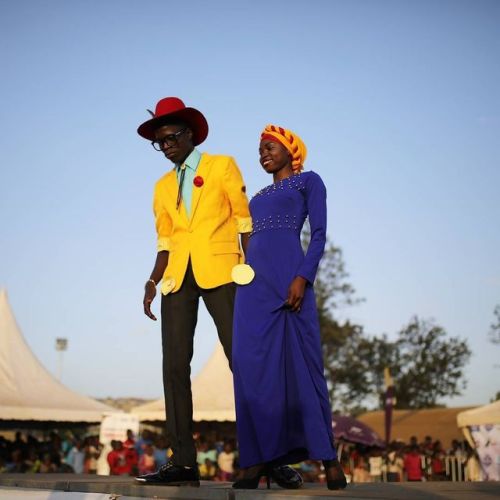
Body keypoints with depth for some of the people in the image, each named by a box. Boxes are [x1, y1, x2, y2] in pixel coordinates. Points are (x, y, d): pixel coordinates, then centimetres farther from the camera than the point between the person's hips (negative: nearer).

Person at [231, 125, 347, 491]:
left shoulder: (308, 181, 10)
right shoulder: (260, 196, 27)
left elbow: (319, 234, -2)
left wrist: (302, 278, -16)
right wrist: (244, 280, 11)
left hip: (289, 276, -6)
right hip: (253, 282, 6)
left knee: (302, 363, -7)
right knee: (254, 367, -4)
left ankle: (328, 457, -1)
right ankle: (259, 458, -2)